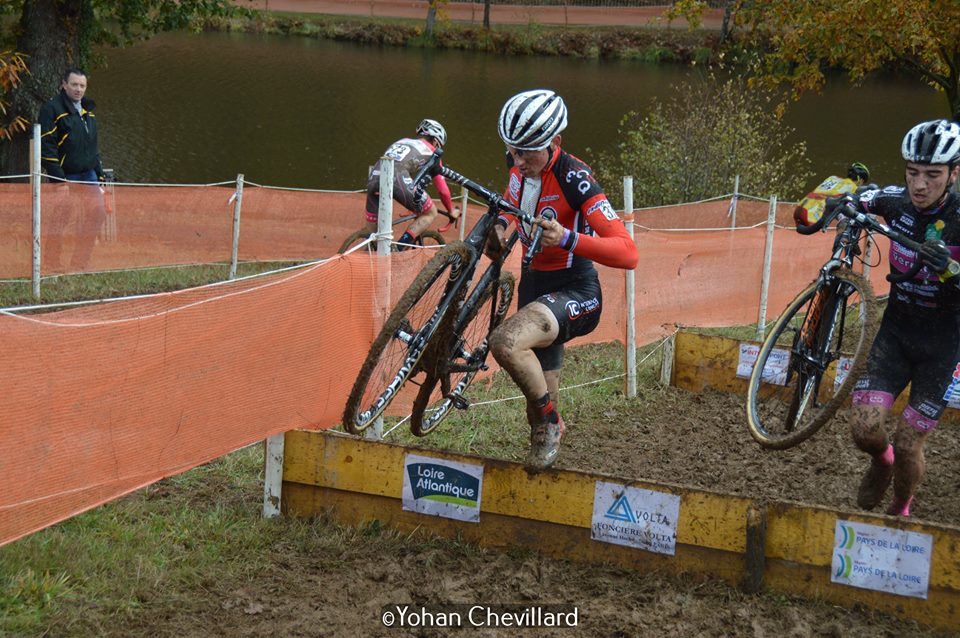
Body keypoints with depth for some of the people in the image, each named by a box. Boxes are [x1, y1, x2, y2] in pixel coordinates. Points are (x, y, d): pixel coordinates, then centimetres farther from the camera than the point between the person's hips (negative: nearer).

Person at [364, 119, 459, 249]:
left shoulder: (402, 141, 38)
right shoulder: (431, 152, 22)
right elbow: (442, 189, 23)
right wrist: (451, 211, 41)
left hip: (374, 176, 6)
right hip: (398, 178, -5)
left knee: (371, 233, 19)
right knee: (430, 214, 15)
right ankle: (398, 250, 0)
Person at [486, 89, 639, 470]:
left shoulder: (574, 179, -24)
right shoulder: (521, 169, -3)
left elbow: (628, 253, -31)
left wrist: (567, 239, -44)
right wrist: (500, 225, 2)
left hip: (575, 293, -7)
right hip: (535, 285, 7)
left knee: (505, 341, -35)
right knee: (540, 414, 13)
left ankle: (550, 423, -12)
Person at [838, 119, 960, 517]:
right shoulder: (896, 201, -8)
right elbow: (857, 198, 12)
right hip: (896, 331, 3)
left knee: (908, 445, -2)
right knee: (865, 429, -10)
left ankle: (901, 512, 28)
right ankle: (881, 461, 27)